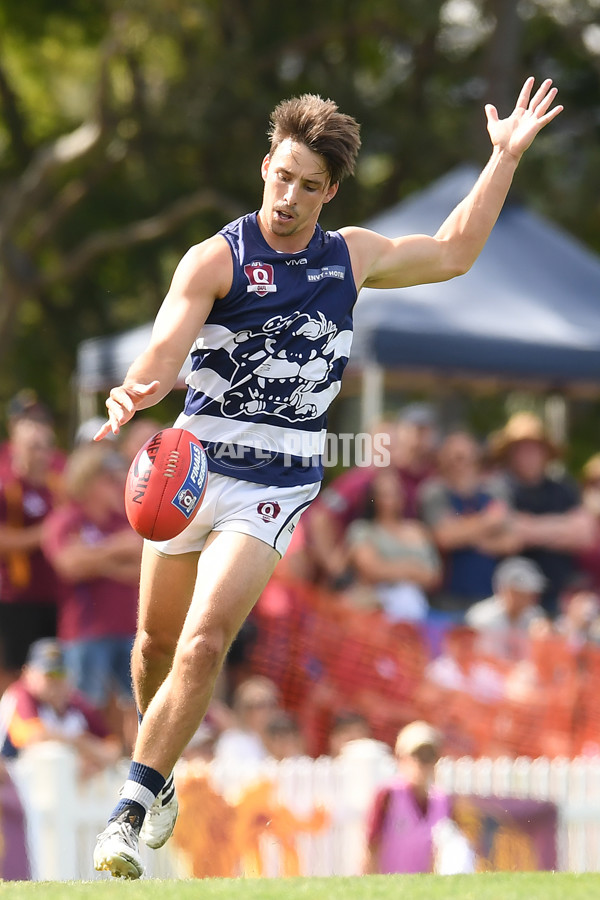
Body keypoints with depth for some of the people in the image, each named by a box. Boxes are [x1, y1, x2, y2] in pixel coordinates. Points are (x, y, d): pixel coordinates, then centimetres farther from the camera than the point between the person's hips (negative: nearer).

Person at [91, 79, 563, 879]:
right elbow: (168, 346, -22)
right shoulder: (216, 259, -7)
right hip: (192, 470, 0)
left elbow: (452, 252, 24)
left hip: (276, 486, 1)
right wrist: (136, 392, -44)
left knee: (204, 642, -17)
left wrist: (505, 158, 22)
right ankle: (158, 778, 39)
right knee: (158, 641, 12)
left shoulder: (351, 257, 8)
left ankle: (132, 811, -16)